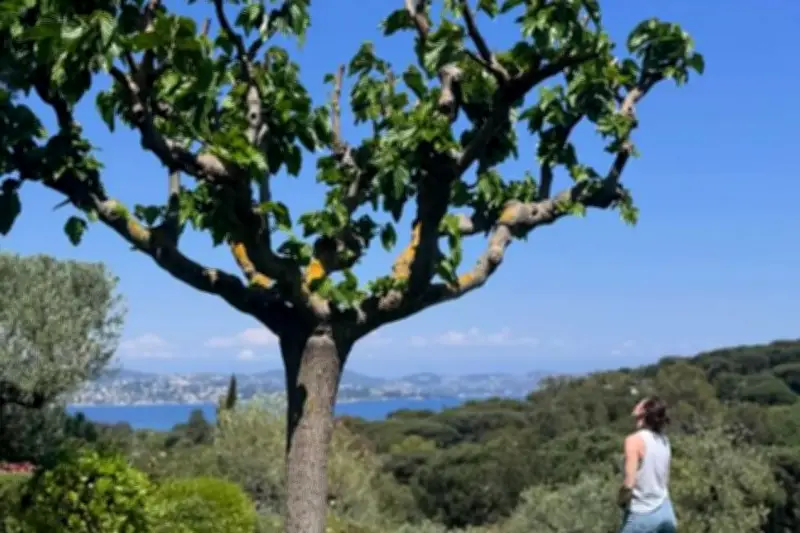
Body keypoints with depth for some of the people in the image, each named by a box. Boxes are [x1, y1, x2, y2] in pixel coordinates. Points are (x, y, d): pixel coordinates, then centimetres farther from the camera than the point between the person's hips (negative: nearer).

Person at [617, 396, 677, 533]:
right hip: (665, 511, 7)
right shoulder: (664, 441, 5)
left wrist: (622, 500, -7)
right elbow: (666, 481, 12)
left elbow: (629, 483, -24)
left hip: (642, 515, -7)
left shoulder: (635, 440, -17)